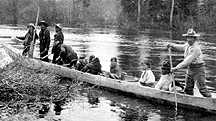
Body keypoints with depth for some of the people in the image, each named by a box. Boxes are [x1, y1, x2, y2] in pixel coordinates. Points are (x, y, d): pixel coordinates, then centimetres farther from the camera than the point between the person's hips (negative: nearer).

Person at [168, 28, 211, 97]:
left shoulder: (196, 48, -25)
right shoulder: (188, 44, 2)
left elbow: (187, 61, -31)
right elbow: (182, 47, 26)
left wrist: (177, 68, -33)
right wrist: (172, 45, 11)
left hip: (198, 69, -8)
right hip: (190, 69, 8)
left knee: (202, 89, -8)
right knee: (188, 89, 13)